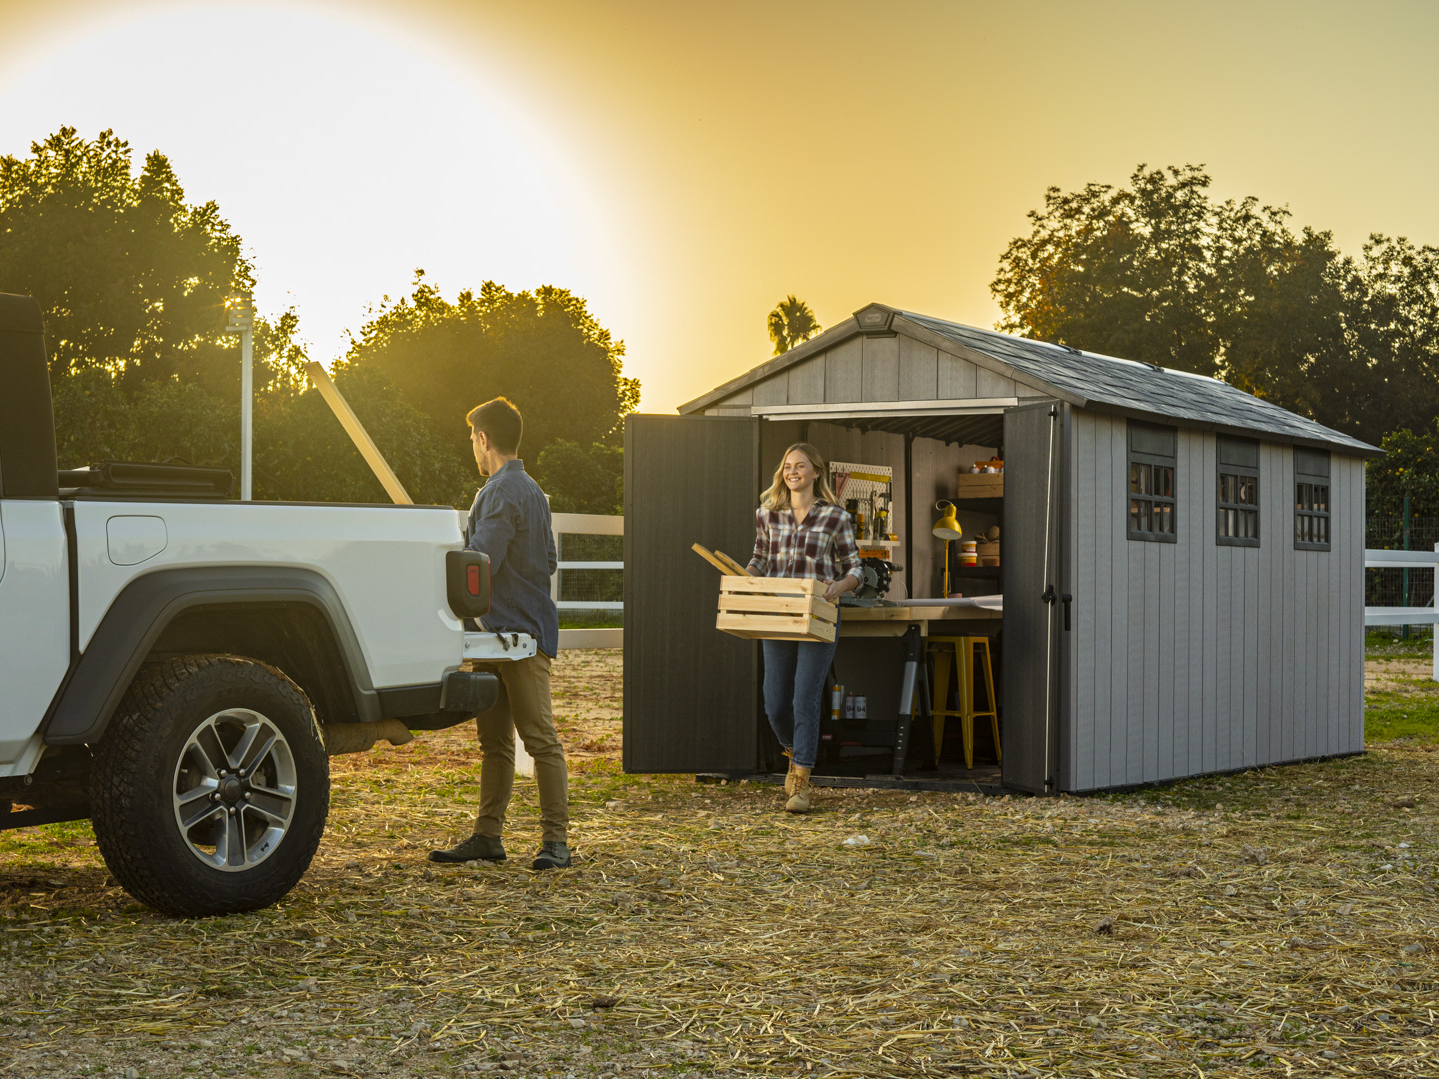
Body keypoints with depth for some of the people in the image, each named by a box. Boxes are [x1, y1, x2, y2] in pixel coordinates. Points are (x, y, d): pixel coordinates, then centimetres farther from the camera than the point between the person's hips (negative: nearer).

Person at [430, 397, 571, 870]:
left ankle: (556, 839, -5)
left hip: (520, 634, -11)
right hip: (503, 632, 11)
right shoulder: (530, 489, 19)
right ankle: (488, 836, 15)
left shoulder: (503, 492, -14)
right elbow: (548, 561, 26)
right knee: (494, 740, 11)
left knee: (539, 738, -7)